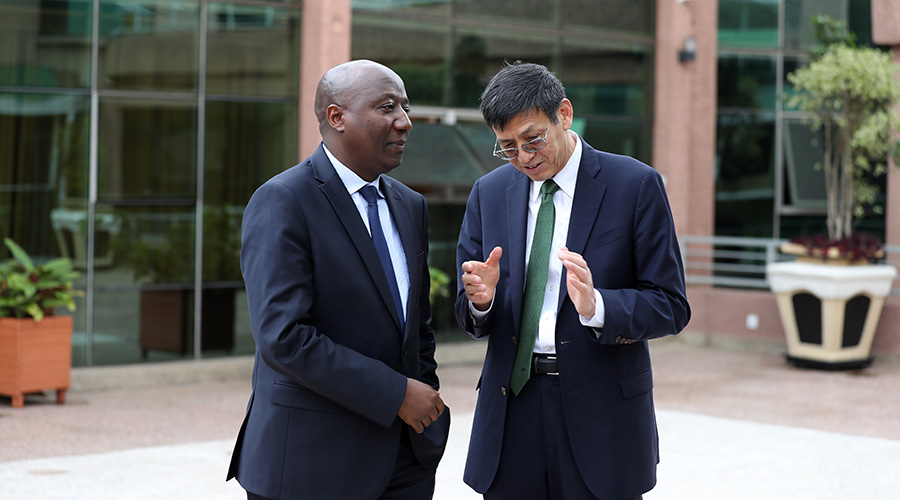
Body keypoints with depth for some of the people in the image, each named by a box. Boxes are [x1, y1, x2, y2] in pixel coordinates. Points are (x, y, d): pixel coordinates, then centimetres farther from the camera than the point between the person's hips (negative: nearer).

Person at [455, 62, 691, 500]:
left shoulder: (636, 185, -4)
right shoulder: (489, 193, 8)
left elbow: (671, 307, -6)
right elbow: (469, 319, 9)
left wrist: (596, 306, -23)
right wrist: (480, 299, -14)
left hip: (601, 413, -3)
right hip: (510, 408, 3)